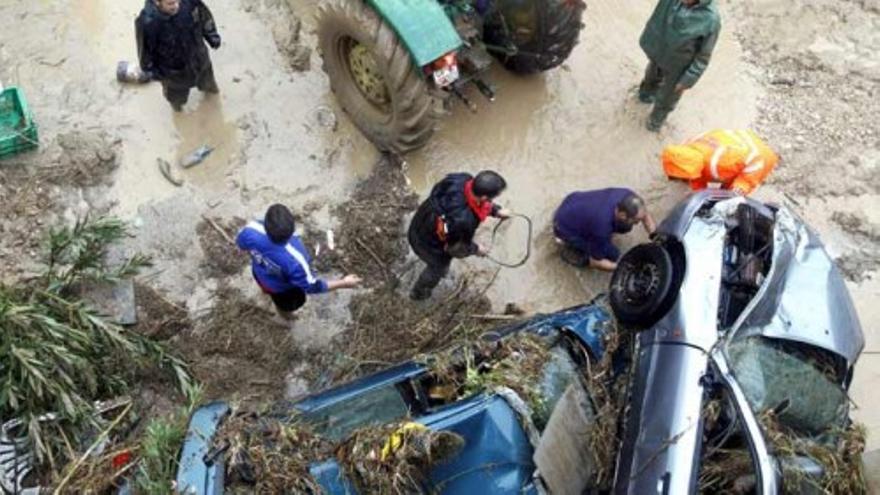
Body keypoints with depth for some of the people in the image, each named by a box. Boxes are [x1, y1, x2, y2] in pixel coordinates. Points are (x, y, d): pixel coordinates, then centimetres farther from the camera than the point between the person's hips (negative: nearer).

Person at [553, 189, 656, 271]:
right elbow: (596, 262, -22)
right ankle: (573, 251, 5)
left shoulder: (627, 197, -22)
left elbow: (645, 215, 0)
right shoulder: (602, 227, -38)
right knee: (612, 255, -11)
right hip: (566, 226, -7)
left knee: (625, 226, 0)